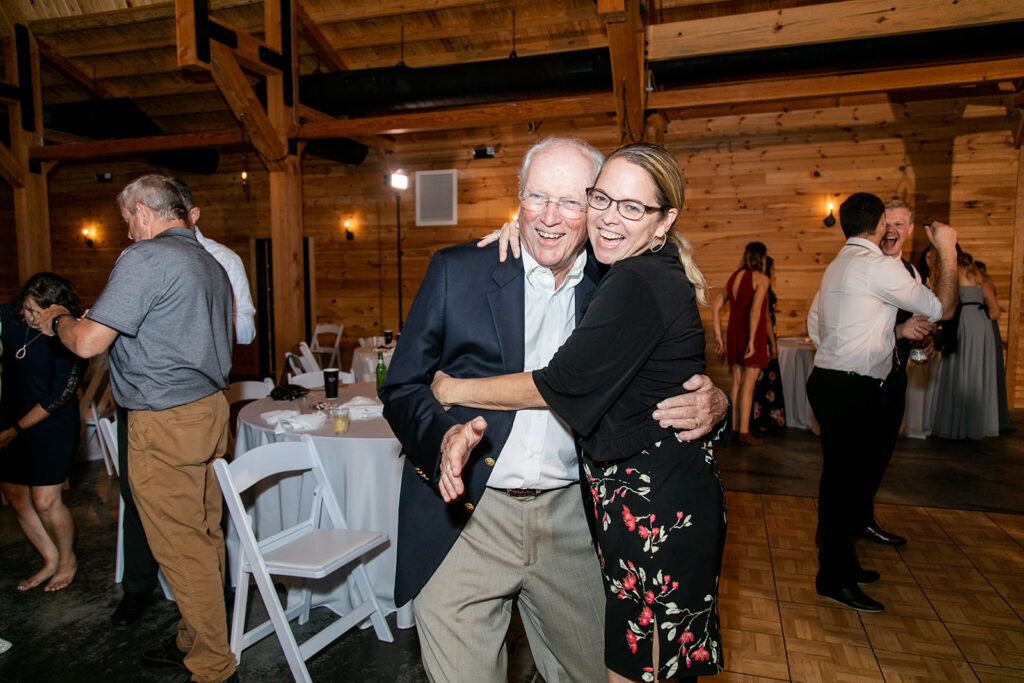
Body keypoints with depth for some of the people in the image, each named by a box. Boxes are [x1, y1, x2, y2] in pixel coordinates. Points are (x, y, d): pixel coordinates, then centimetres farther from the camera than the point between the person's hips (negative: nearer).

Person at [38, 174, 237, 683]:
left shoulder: (145, 258, -14)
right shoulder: (212, 264, 14)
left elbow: (88, 343, -17)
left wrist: (58, 321, 5)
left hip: (165, 426, -9)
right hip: (210, 409, 9)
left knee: (182, 549, 1)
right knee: (206, 537, 16)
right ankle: (197, 641, 32)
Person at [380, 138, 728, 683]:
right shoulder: (456, 271, -3)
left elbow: (669, 383, 8)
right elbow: (401, 388, -1)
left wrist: (711, 405, -15)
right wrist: (442, 437, -22)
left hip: (570, 523, 3)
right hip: (464, 520, -2)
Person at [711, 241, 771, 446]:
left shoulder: (734, 277, 12)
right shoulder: (761, 279, -8)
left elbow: (715, 306, 11)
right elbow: (755, 310, -21)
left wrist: (718, 335, 12)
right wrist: (752, 340, -21)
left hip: (734, 335, 6)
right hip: (753, 335, -6)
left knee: (736, 383, 12)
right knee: (748, 385, -3)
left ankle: (733, 428, 17)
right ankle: (744, 432, 1)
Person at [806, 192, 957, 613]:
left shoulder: (837, 266, 16)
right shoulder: (879, 266, -13)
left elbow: (815, 326, 19)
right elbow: (942, 308, -7)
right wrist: (947, 251, 2)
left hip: (829, 381, 10)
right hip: (851, 391, -10)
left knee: (844, 477, 17)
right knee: (845, 480, -2)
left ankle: (842, 562, 30)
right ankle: (834, 579, 8)